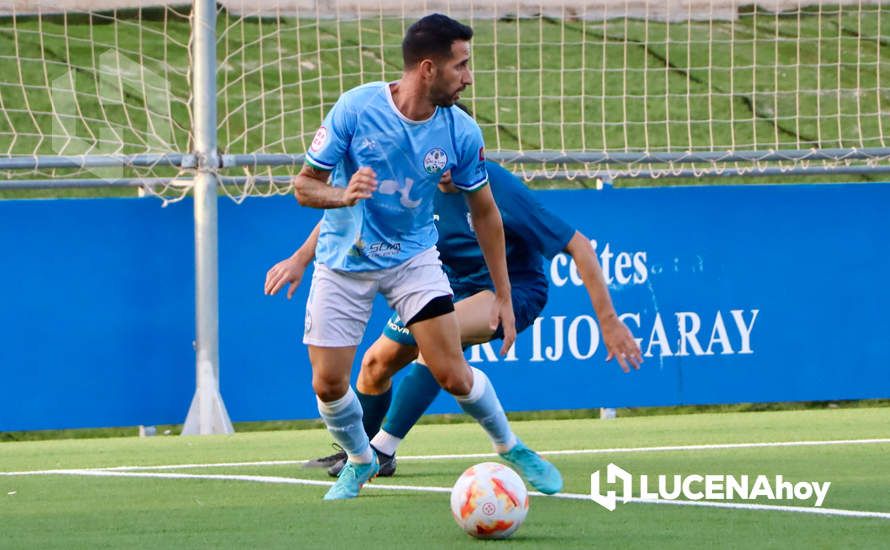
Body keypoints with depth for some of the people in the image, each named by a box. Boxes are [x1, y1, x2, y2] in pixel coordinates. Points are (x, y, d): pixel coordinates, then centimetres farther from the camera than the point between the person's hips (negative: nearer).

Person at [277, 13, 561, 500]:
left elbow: (484, 210, 0)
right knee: (328, 384, -4)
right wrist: (343, 195, -37)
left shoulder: (461, 132, -14)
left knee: (453, 375, -12)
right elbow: (303, 185, -13)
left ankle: (510, 447, 16)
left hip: (413, 255, 1)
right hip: (344, 261, -1)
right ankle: (360, 460, 27)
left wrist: (503, 295, 0)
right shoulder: (356, 109, -21)